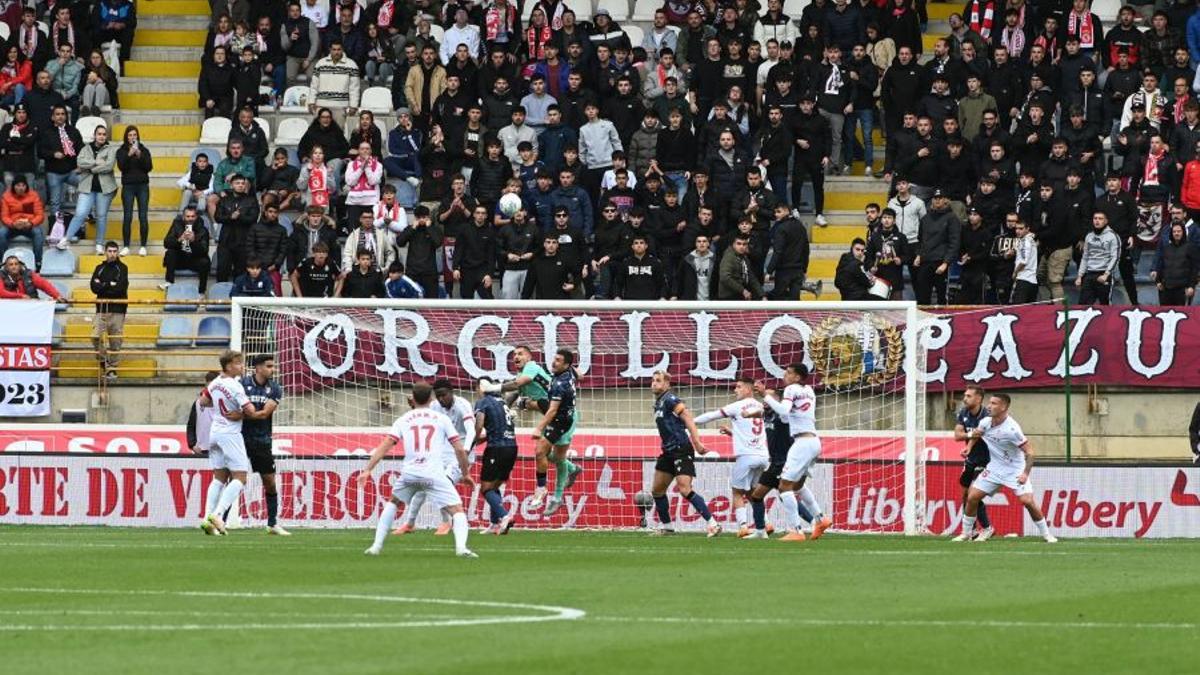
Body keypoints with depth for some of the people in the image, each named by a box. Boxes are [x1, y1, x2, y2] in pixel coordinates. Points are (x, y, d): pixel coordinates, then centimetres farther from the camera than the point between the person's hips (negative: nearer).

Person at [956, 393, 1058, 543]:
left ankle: (1046, 534, -3)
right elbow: (976, 434, 19)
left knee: (1027, 501, -19)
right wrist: (969, 447, 1)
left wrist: (1025, 473, -31)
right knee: (972, 497, -3)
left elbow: (1029, 451, -22)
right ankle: (966, 534, 13)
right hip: (994, 468, 6)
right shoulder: (985, 423, -6)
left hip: (1015, 470, -6)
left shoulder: (1011, 429, -26)